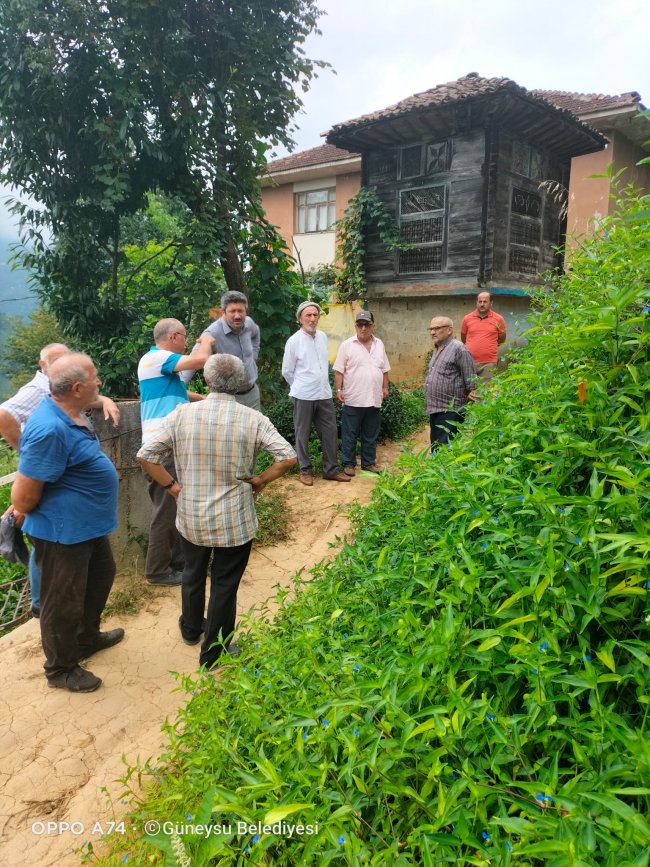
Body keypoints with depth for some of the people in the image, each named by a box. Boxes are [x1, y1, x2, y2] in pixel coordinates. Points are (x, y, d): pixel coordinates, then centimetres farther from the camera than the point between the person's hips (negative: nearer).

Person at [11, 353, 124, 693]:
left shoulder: (70, 411, -1)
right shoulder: (50, 430, -31)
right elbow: (23, 497, -26)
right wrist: (24, 513, -6)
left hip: (89, 524, 10)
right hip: (64, 532, -10)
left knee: (101, 576, 27)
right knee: (64, 601, 9)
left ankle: (87, 638, 49)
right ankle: (60, 669, 32)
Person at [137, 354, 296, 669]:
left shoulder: (181, 415, -9)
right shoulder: (253, 420, -13)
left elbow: (145, 455, -8)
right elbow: (288, 457, -17)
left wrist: (171, 485, 2)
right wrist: (260, 480, -4)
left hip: (191, 518, 3)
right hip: (235, 522, -2)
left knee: (193, 574, 26)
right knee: (225, 585, 13)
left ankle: (191, 629, 50)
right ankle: (213, 654, 28)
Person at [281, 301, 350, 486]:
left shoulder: (323, 337, 6)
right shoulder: (294, 341, -10)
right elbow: (287, 371, -3)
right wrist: (301, 386, 8)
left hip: (325, 394, 5)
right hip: (304, 396, -5)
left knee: (330, 432, 7)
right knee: (302, 435, 6)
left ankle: (331, 470, 18)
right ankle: (305, 470, 19)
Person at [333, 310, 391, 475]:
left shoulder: (379, 345, 10)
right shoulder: (347, 345, -5)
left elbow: (384, 369, 16)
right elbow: (339, 371, -6)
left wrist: (385, 387, 10)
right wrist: (338, 390, -13)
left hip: (374, 399, 5)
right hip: (353, 399, -4)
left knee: (371, 435, 13)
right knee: (349, 434, 3)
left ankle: (369, 462, 24)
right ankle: (348, 464, 13)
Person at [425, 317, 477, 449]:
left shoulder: (458, 349, -10)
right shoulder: (436, 350, 18)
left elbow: (470, 380, -11)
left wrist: (470, 395, -7)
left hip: (450, 411, -9)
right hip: (434, 410, 9)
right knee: (435, 449, 14)